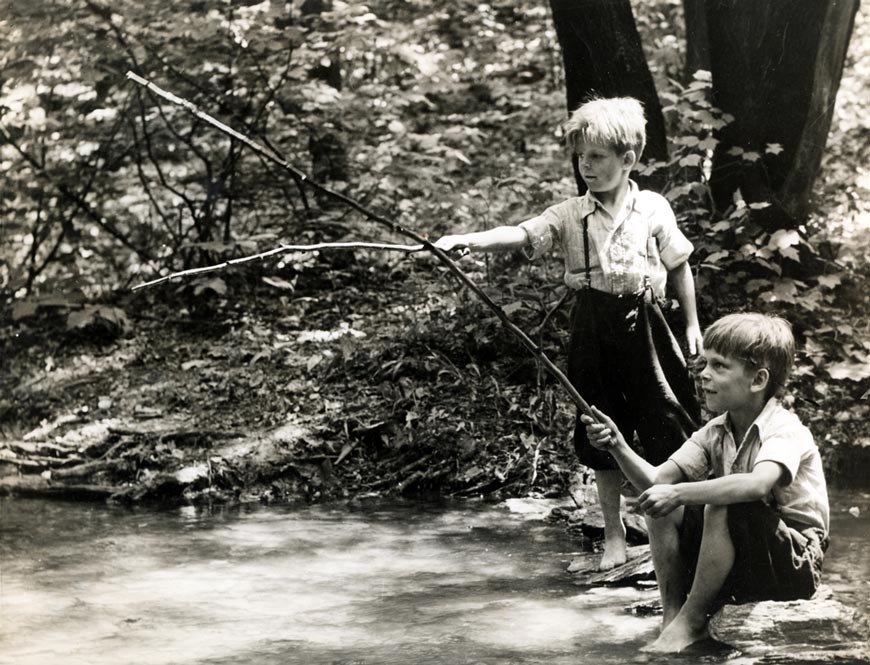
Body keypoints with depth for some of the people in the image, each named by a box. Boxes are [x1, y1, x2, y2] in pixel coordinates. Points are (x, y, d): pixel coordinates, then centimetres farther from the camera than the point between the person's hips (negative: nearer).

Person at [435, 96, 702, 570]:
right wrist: (467, 240, -31)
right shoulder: (569, 215, 0)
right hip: (593, 327, 2)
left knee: (667, 427, 1)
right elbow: (521, 234, -14)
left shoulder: (653, 209, -1)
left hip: (642, 323, -1)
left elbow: (679, 265, 8)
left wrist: (692, 323, 9)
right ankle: (614, 536, 20)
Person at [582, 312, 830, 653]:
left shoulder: (785, 430, -19)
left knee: (724, 507, -33)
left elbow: (757, 485, -41)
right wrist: (618, 447, -23)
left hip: (796, 565, -7)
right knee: (660, 502, -9)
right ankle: (672, 614, -9)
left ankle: (691, 621, -19)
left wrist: (679, 493, -44)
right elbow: (655, 480, -6)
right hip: (740, 557, 7)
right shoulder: (715, 433, 3)